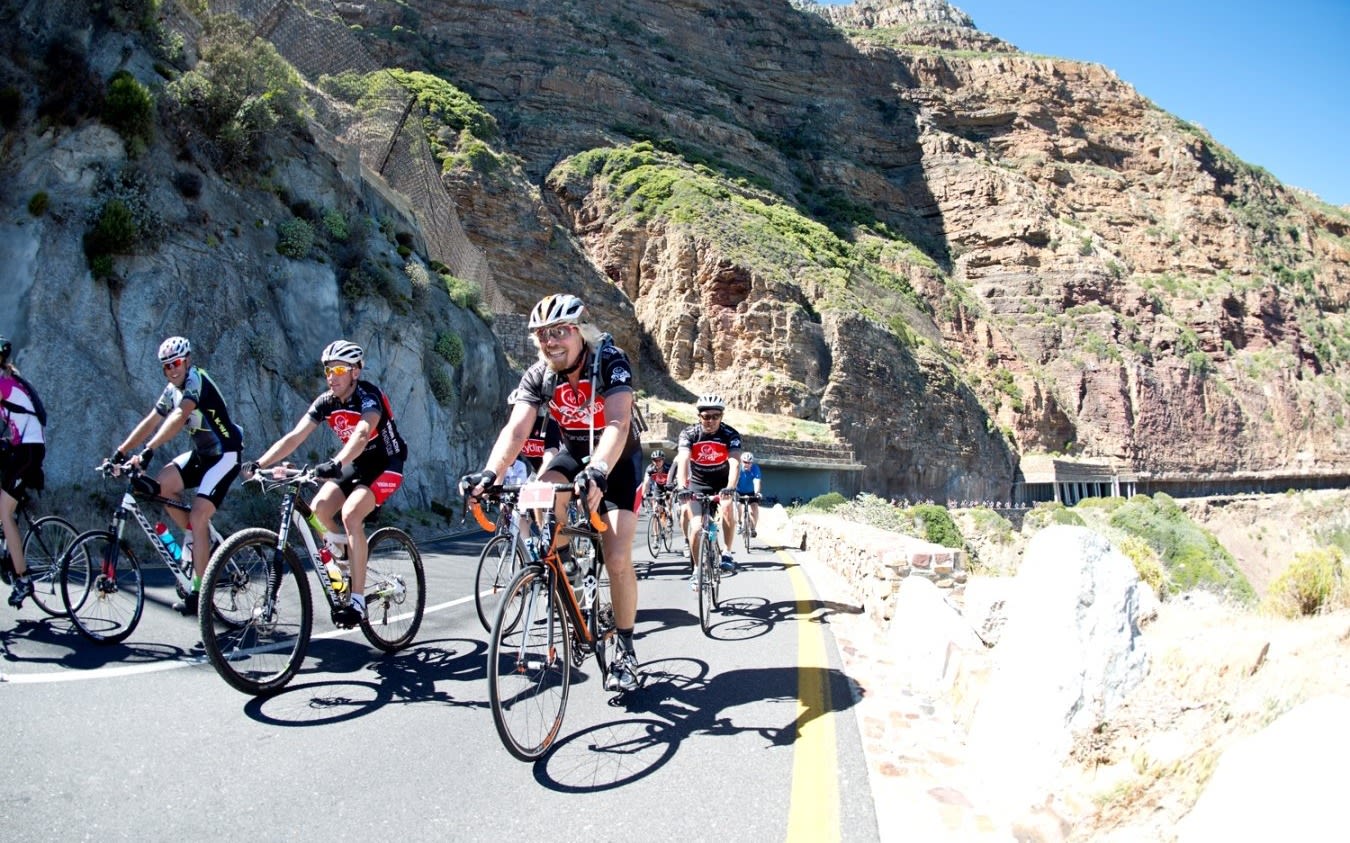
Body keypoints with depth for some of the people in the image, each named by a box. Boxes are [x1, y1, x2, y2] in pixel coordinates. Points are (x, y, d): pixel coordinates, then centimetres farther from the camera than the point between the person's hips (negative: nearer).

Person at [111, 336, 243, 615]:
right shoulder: (172, 390, 8)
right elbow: (149, 422, 8)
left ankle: (198, 593, -9)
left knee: (198, 517, -16)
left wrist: (147, 451, -42)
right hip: (202, 453, 9)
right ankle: (197, 538, 11)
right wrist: (120, 452, -2)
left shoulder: (195, 379, -19)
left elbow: (179, 417, -34)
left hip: (225, 454, -8)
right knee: (161, 486, -9)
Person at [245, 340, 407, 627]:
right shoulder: (326, 402, -5)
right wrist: (259, 463, -26)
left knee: (350, 514, -27)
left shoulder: (368, 396, -23)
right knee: (317, 510, -16)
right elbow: (294, 436, -13)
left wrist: (336, 463, -59)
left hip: (385, 464, -6)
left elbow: (361, 434, -43)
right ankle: (343, 546, 18)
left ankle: (358, 600, -23)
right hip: (354, 464, 7)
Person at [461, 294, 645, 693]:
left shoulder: (611, 362, -28)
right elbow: (516, 429, -28)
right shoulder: (538, 375, -16)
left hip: (618, 459, -3)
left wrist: (597, 473, -60)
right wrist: (490, 473, -47)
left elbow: (617, 425, -41)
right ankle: (559, 556, 1)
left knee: (617, 559, -12)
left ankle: (626, 650, 6)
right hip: (574, 453, 3)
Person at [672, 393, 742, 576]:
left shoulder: (731, 434, -20)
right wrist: (682, 486, -49)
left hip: (722, 484, 0)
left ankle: (726, 553, -12)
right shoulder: (688, 434, -18)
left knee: (728, 509, -30)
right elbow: (683, 460, -32)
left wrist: (730, 488, -51)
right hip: (697, 484, 0)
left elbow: (735, 463, -33)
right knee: (696, 527, -12)